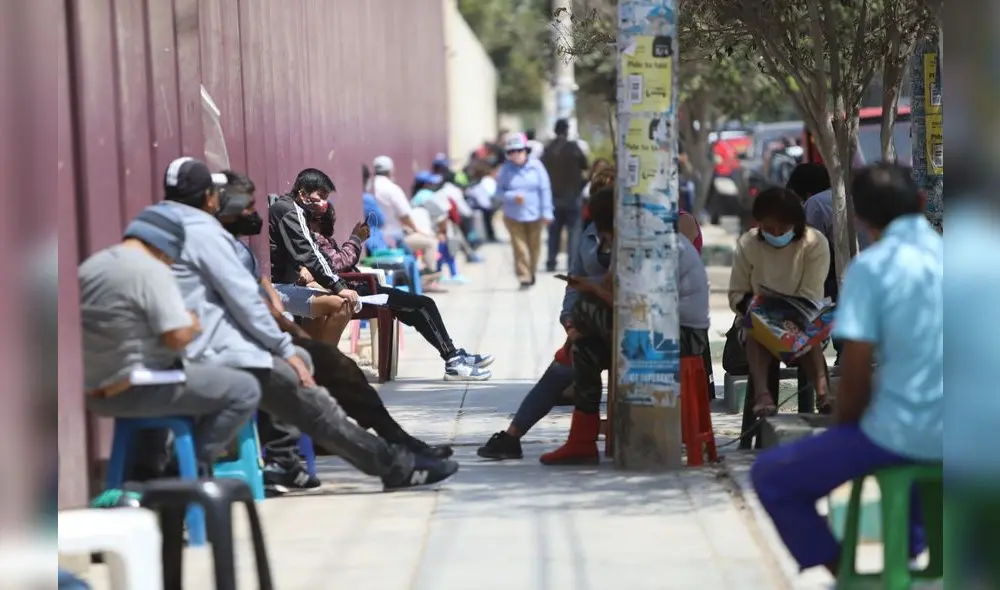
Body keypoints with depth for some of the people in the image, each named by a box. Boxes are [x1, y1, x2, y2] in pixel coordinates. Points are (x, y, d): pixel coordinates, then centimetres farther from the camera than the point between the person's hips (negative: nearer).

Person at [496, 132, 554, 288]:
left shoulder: (536, 166, -7)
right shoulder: (506, 168, -7)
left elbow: (545, 190, -4)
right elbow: (499, 190, -2)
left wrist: (546, 212, -6)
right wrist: (513, 196, -21)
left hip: (534, 215, 1)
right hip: (514, 216, -1)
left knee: (534, 246, 13)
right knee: (520, 247, -7)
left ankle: (531, 273, 33)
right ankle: (524, 277, -5)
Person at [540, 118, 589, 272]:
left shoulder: (547, 149, 0)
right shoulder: (572, 147, -11)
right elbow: (585, 166, -3)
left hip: (553, 196, 4)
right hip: (572, 195, -4)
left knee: (554, 231, 11)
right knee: (573, 229, 2)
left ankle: (551, 262, 9)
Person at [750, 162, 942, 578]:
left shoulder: (870, 267, -10)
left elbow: (856, 375, -12)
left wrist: (842, 429, 8)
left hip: (903, 436, -6)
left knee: (770, 476, 12)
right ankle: (908, 557, 38)